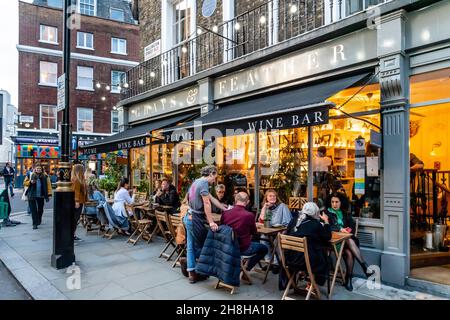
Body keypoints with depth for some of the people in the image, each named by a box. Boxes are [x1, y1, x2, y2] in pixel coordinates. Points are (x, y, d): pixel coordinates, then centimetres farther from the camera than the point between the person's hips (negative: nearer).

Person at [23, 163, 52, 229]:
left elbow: (48, 185, 1)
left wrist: (49, 194, -4)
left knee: (40, 209, 12)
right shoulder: (31, 175, 2)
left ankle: (39, 221, 36)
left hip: (41, 196, 1)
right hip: (32, 195, -1)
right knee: (33, 210, -3)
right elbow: (25, 183, 6)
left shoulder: (45, 176, 2)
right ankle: (35, 223, 2)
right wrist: (30, 182, -15)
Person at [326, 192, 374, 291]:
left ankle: (348, 279, -24)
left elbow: (352, 225, 12)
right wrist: (340, 229, -21)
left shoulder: (345, 213, 20)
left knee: (349, 253, -31)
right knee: (350, 241, -35)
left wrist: (349, 229, -11)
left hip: (346, 238, 4)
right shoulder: (327, 213, 6)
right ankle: (365, 267, -36)